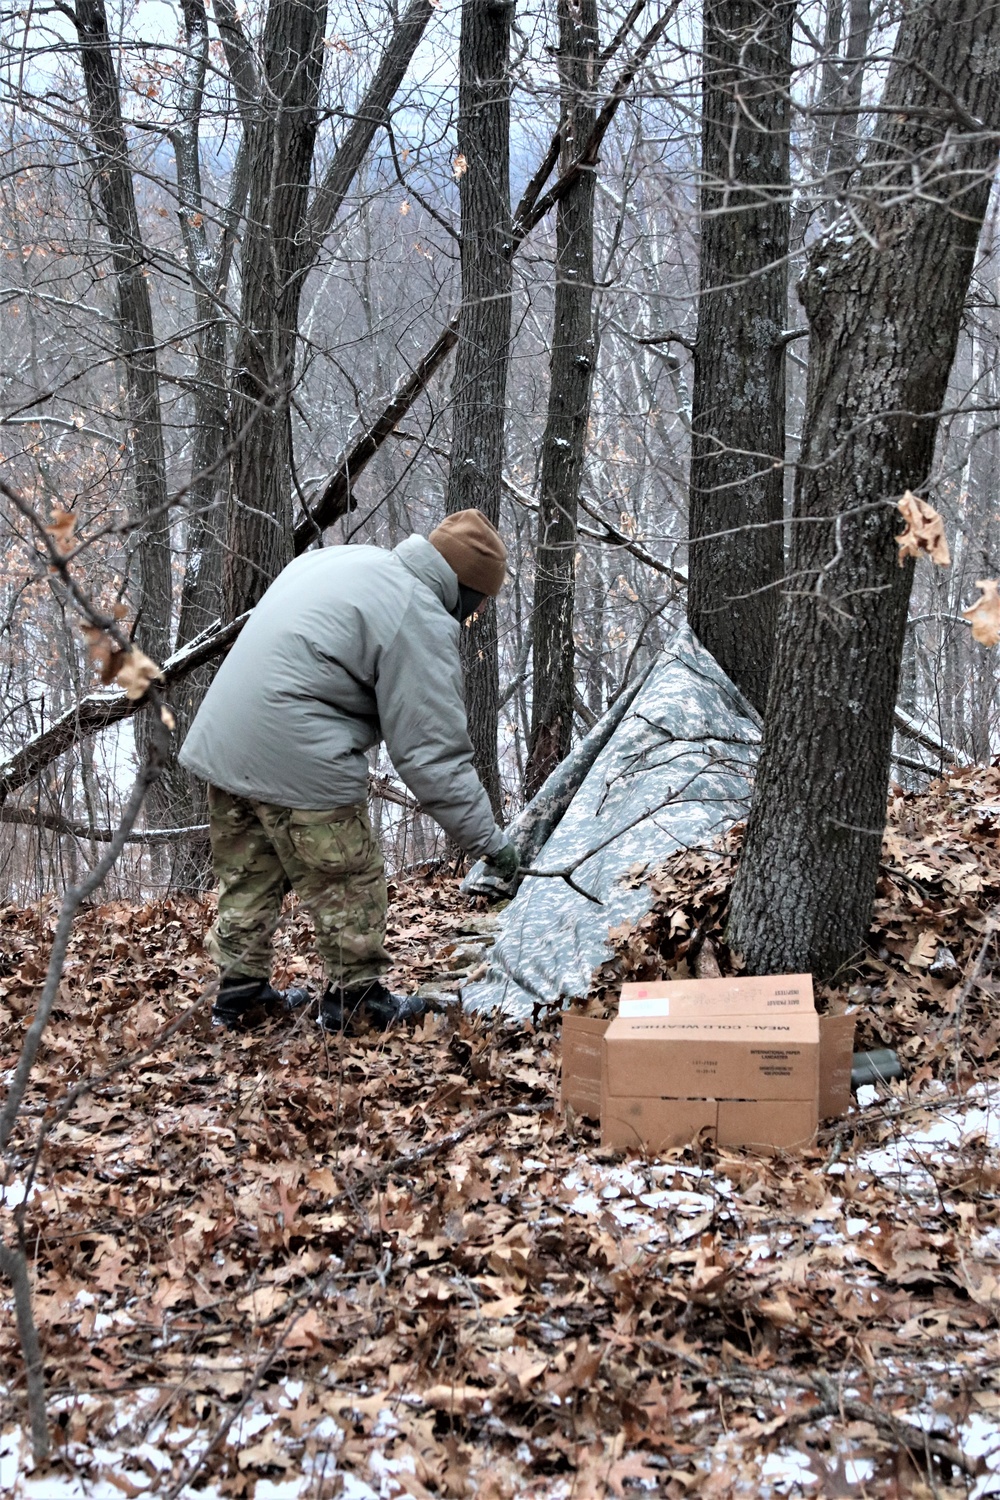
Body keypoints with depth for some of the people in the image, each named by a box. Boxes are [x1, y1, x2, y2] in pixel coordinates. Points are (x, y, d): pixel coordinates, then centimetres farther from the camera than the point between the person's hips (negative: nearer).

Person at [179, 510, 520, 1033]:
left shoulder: (339, 558, 17)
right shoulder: (422, 623, -10)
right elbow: (433, 752, -12)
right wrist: (487, 837, -6)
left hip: (221, 739, 9)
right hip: (300, 761, -9)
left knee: (248, 874, 20)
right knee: (347, 882, 6)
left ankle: (240, 991, 29)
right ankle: (355, 996, 16)